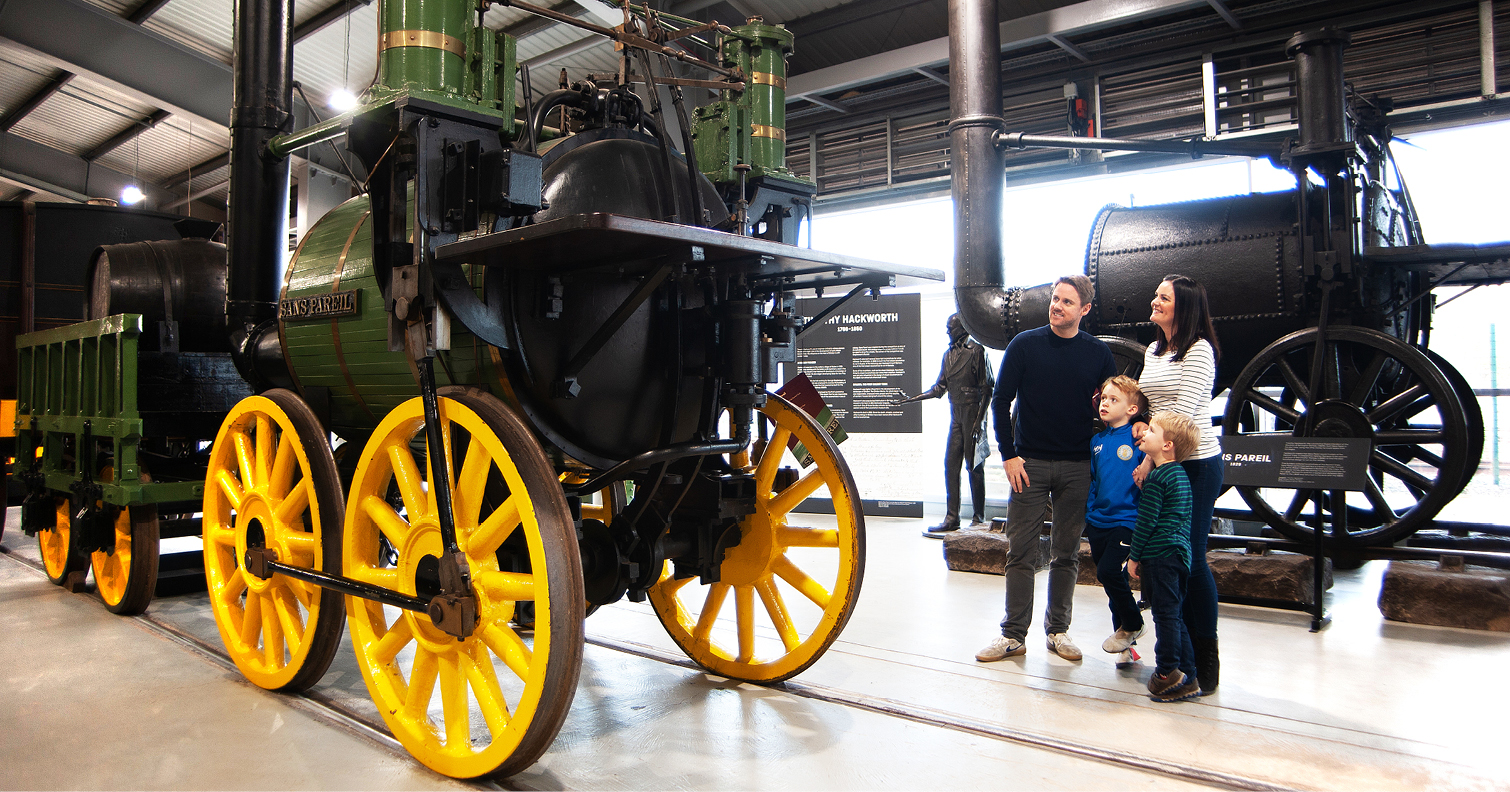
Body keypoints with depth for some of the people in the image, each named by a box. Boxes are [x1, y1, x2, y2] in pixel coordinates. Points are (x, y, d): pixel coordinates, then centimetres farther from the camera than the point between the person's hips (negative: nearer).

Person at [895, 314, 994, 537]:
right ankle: (952, 519, 7)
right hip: (956, 415, 7)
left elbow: (987, 389, -8)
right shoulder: (949, 355, 14)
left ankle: (979, 518, 8)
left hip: (973, 412, -7)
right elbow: (939, 389, 18)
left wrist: (979, 420, -14)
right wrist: (908, 400, 14)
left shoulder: (977, 351, -6)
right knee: (950, 464, 3)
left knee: (974, 465, -2)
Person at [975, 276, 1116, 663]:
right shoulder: (1025, 345, -1)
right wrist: (1009, 455, -5)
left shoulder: (1098, 353, 3)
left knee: (1067, 554, 9)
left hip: (1077, 467, 2)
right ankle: (1013, 634, 10)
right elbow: (1001, 401, 0)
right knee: (1020, 551, 1)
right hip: (1029, 463, -1)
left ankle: (1058, 630, 21)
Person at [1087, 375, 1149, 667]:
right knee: (1110, 579, 10)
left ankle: (1132, 624, 10)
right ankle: (1126, 644, 24)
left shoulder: (1138, 438, -7)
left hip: (1126, 520, -6)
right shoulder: (1097, 440, 10)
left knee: (1109, 571, -17)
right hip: (1098, 521, 6)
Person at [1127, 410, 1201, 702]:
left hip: (1159, 555, -9)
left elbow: (1146, 521, -15)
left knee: (1164, 614, -2)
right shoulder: (1180, 474, 13)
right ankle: (1188, 676, 17)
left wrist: (1134, 556, -8)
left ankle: (1168, 673, 4)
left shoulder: (1156, 478, -15)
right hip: (1181, 554, 9)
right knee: (1174, 615, 13)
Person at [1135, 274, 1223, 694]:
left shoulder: (1198, 350, -9)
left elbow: (1183, 411, -16)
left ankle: (1206, 656, 9)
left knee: (1191, 559, -4)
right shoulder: (1153, 351, 15)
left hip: (1195, 462, -7)